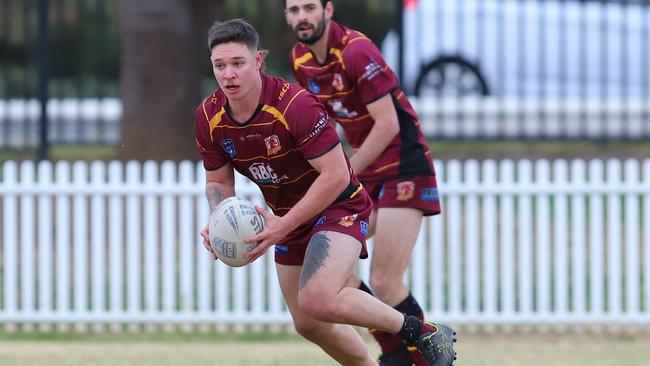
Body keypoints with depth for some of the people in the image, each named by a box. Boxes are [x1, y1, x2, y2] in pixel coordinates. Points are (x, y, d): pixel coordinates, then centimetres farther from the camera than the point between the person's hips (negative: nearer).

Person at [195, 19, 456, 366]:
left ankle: (426, 333, -13)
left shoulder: (296, 105, -29)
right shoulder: (208, 117, -9)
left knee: (318, 301, -29)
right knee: (307, 324, 12)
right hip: (289, 217, 8)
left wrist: (283, 225, -28)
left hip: (338, 206, -7)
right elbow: (218, 181, 5)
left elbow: (336, 175, -27)